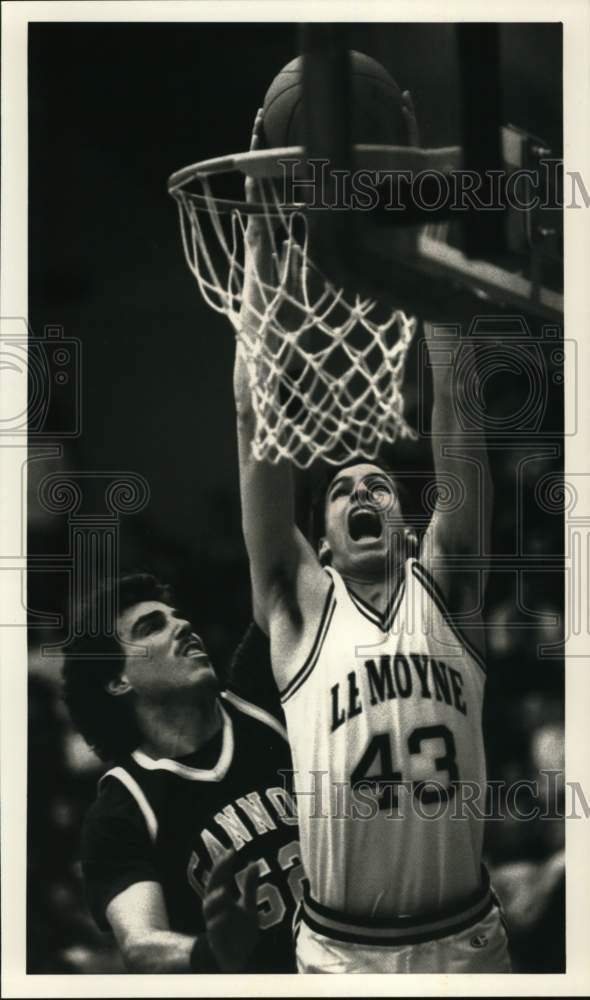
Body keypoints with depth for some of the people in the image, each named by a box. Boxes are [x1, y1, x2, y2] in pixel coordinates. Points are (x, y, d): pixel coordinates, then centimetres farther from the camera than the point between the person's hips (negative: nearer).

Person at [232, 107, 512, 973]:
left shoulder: (445, 589, 1)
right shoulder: (299, 605, 0)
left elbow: (457, 416, -5)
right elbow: (258, 419, -6)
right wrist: (258, 246, -8)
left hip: (467, 941, 1)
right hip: (336, 951, -1)